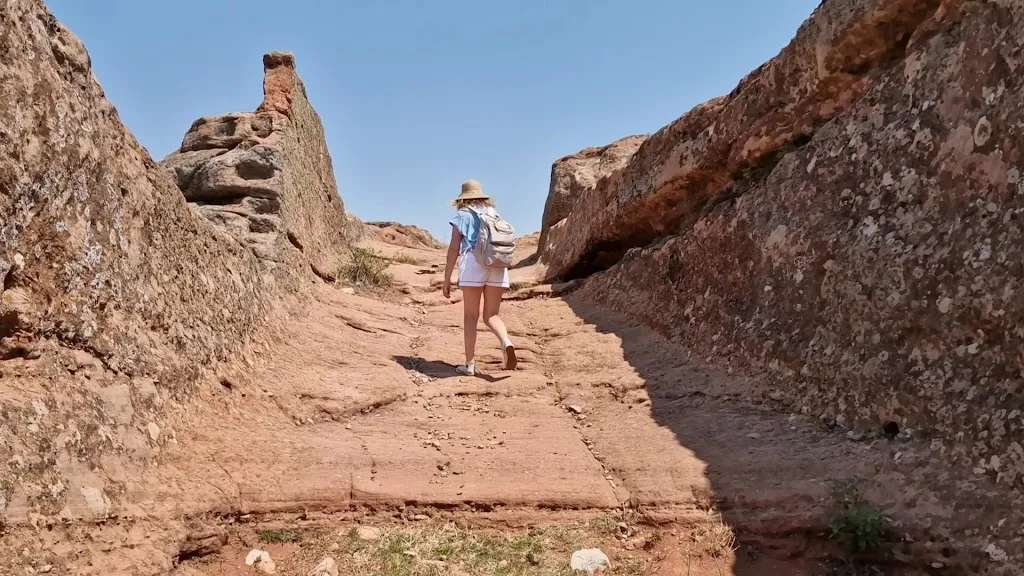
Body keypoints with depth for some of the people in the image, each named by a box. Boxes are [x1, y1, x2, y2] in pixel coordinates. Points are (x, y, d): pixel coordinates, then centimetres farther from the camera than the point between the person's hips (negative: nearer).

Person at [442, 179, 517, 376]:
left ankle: (470, 363, 4)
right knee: (491, 315, 7)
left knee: (471, 316, 5)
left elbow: (454, 248, 1)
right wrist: (502, 278, 24)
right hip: (497, 265, 3)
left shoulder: (462, 216, 9)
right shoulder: (494, 214, 21)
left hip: (473, 264, -3)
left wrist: (447, 278, 2)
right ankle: (506, 342, -23)